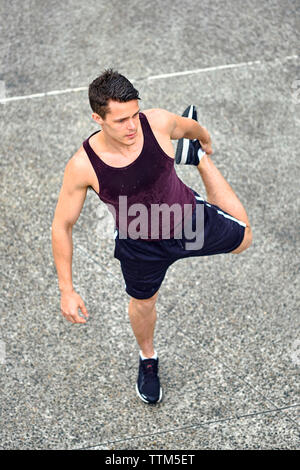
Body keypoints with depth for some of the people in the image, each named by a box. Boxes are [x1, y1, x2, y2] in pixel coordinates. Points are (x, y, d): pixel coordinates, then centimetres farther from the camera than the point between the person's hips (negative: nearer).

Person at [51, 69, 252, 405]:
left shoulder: (158, 122, -28)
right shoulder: (82, 166, -31)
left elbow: (188, 126, -2)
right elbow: (61, 227, -19)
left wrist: (203, 139, 21)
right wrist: (67, 291, -18)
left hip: (189, 217, 1)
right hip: (140, 245, -1)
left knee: (242, 238, 25)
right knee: (143, 304, 22)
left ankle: (197, 157, 35)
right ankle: (148, 359, 58)